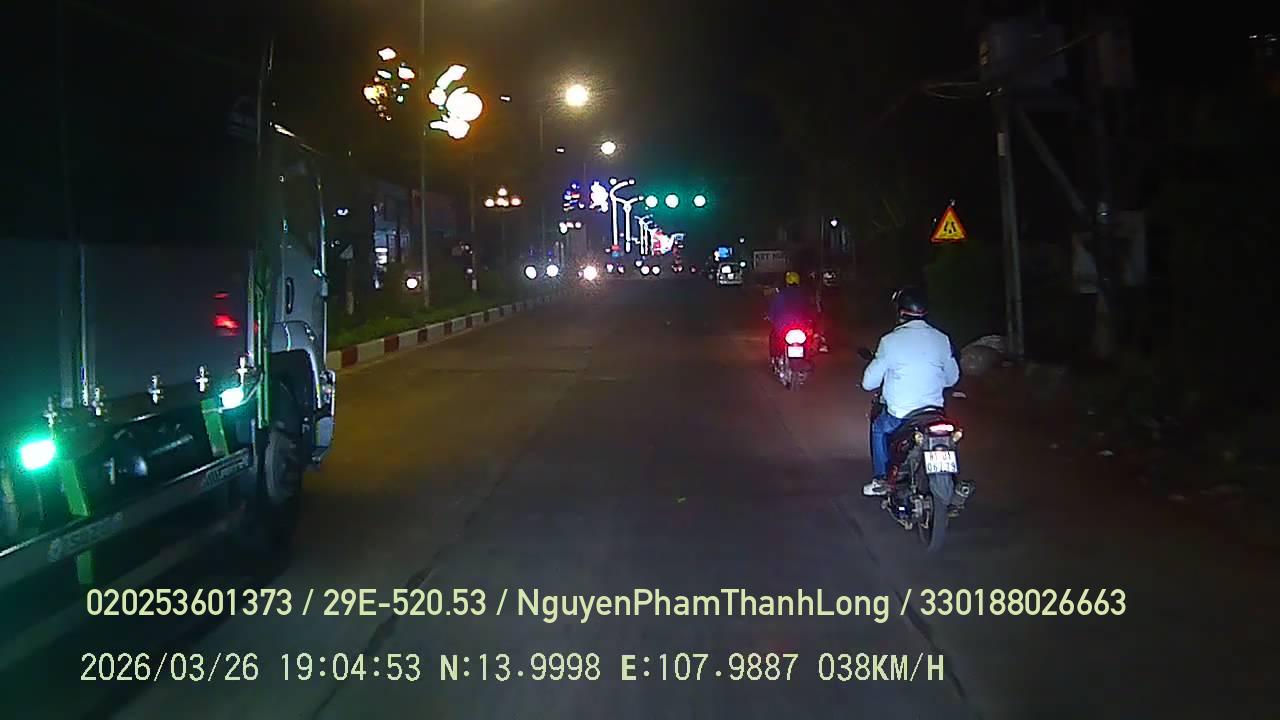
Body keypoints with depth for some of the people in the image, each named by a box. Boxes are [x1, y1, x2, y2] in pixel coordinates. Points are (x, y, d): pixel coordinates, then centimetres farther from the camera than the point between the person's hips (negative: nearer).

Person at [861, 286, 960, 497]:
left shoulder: (890, 341, -12)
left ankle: (880, 479, 27)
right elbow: (952, 378, 10)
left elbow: (869, 383, -6)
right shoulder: (941, 339, -1)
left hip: (899, 414, -3)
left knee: (878, 428, 28)